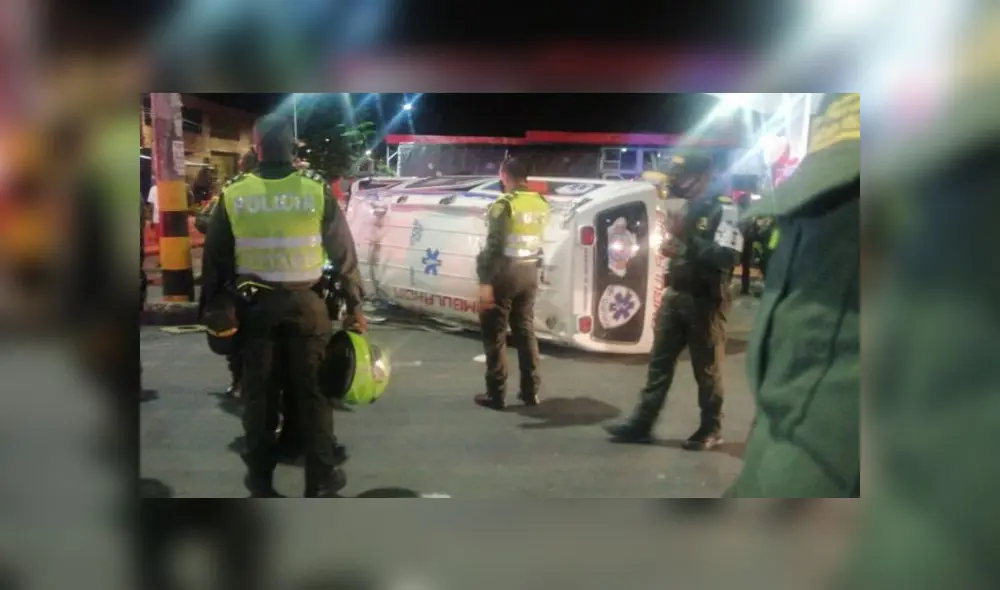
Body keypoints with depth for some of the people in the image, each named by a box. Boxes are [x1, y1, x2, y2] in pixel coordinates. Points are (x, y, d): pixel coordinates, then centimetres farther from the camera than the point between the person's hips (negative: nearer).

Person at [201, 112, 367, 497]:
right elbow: (343, 253, -3)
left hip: (254, 304, 1)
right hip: (305, 303, -1)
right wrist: (354, 305, 5)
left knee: (257, 393, 11)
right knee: (312, 391, 7)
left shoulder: (232, 195, -4)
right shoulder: (317, 191, -7)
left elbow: (214, 259, 2)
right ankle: (321, 480, 14)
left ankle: (260, 480, 20)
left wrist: (213, 305, 12)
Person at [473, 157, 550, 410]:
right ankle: (530, 390, 17)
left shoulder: (504, 205, -15)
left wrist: (485, 282, -17)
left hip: (505, 273, -6)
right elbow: (537, 238, 5)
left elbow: (493, 245, -18)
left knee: (495, 334, 3)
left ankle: (496, 394, 5)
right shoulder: (541, 204, 4)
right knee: (526, 331, 14)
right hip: (529, 272, 6)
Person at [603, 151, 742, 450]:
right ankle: (641, 423, 13)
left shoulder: (724, 209, -11)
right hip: (675, 295, 7)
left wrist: (686, 243, -20)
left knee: (706, 368, 4)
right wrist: (672, 244, 4)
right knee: (659, 362, 8)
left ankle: (711, 428, 19)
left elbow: (726, 257, -22)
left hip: (705, 300, -7)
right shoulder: (686, 207, 14)